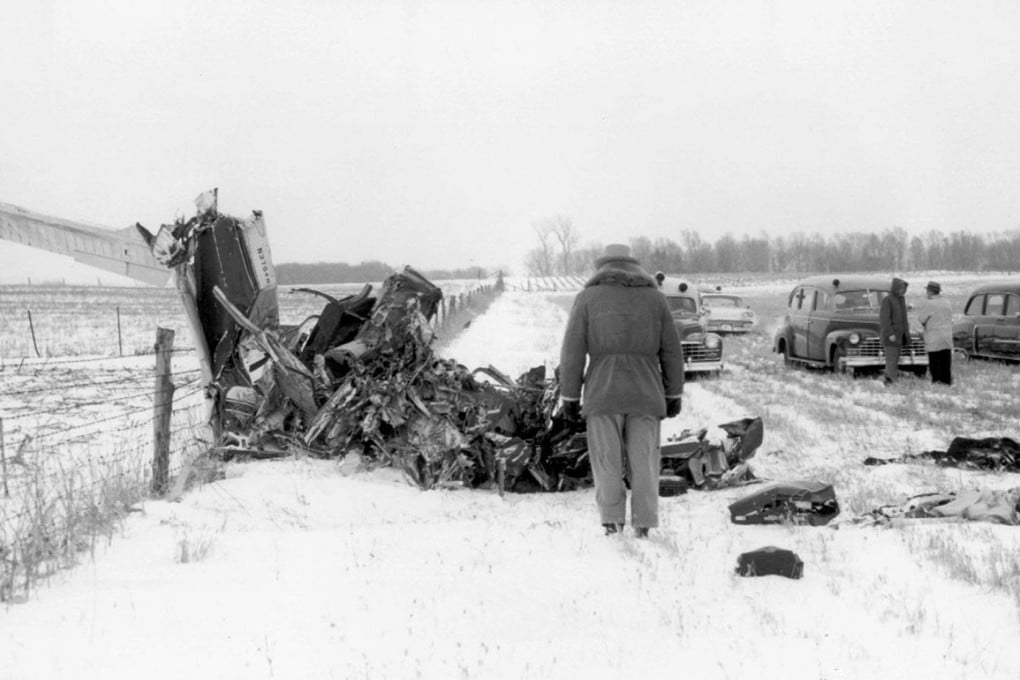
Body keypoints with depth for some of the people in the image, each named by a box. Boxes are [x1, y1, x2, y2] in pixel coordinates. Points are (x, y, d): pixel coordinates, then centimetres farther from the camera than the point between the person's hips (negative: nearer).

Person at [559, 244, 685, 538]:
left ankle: (612, 519, 3)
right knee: (643, 460, 7)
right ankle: (643, 523, 5)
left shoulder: (588, 298, 3)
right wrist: (674, 395, 14)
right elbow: (671, 351, 8)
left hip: (603, 393, -1)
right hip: (645, 393, 2)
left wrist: (569, 397, 2)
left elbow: (573, 352, -2)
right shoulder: (655, 298, 8)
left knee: (607, 459, 8)